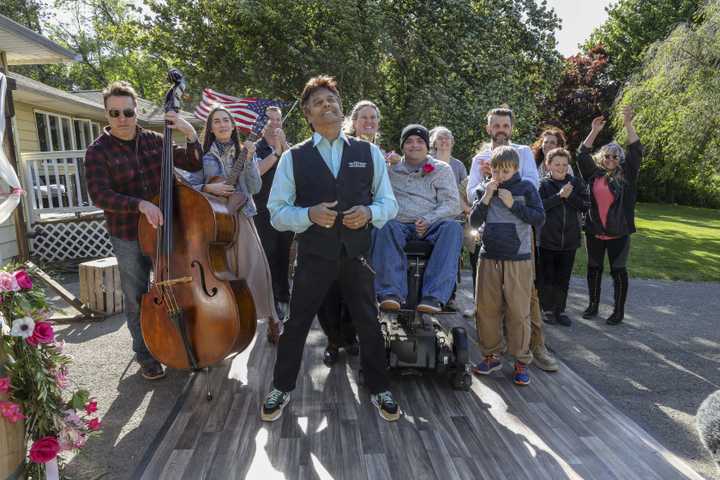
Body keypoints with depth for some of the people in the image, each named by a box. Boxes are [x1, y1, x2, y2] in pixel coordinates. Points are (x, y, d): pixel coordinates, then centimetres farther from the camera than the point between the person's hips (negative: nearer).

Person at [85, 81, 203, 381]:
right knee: (137, 298, 11)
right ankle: (144, 353, 30)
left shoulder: (154, 140, 0)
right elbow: (100, 196, -18)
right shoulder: (98, 151, -9)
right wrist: (140, 204, -32)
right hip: (128, 238, -3)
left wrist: (190, 134, -15)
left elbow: (193, 165, 1)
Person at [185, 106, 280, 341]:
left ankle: (271, 320, 10)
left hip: (241, 218, 1)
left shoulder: (243, 153, 8)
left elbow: (255, 188, -1)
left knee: (255, 269, -5)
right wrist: (209, 188, -15)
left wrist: (249, 160, -11)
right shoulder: (203, 156, 4)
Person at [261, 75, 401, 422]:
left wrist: (369, 212, -15)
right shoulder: (293, 157, -1)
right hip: (314, 254, -1)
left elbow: (389, 202, 7)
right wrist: (309, 214, -20)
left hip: (357, 253, 1)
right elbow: (277, 212, -1)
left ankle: (379, 389, 34)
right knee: (297, 323, 9)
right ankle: (282, 389, 32)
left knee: (369, 323, 12)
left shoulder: (369, 152, 3)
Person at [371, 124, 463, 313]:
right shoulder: (390, 169, 20)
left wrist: (428, 220, -14)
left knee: (452, 227, -32)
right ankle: (392, 293, -38)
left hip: (430, 227, 0)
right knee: (384, 226, -34)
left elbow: (453, 204, 5)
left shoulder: (441, 169, 17)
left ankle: (435, 296, -37)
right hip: (399, 224, 0)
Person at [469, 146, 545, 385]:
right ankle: (491, 356, 23)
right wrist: (486, 197, -9)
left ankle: (521, 361, 15)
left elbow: (539, 219, -4)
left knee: (519, 311, 0)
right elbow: (474, 221, 3)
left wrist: (513, 204, -13)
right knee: (486, 308, 7)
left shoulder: (526, 188, 1)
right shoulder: (484, 189, 7)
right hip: (489, 258, 3)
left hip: (518, 260, -2)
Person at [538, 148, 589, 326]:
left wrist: (569, 196, -13)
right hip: (547, 240, -3)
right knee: (547, 278, 4)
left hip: (569, 240, 3)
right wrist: (559, 196, -21)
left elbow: (586, 206, 0)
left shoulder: (576, 183, 6)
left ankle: (558, 311, 24)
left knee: (563, 280, 11)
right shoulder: (542, 184, -2)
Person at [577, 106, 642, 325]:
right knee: (594, 268, 12)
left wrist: (628, 125, -18)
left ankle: (619, 311, 17)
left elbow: (636, 152, -10)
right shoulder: (593, 174, 5)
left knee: (618, 270, 5)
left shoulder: (626, 176, -1)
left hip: (618, 232, -2)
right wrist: (594, 132, -11)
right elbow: (582, 154, -2)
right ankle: (593, 305, 27)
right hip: (594, 231, 2)